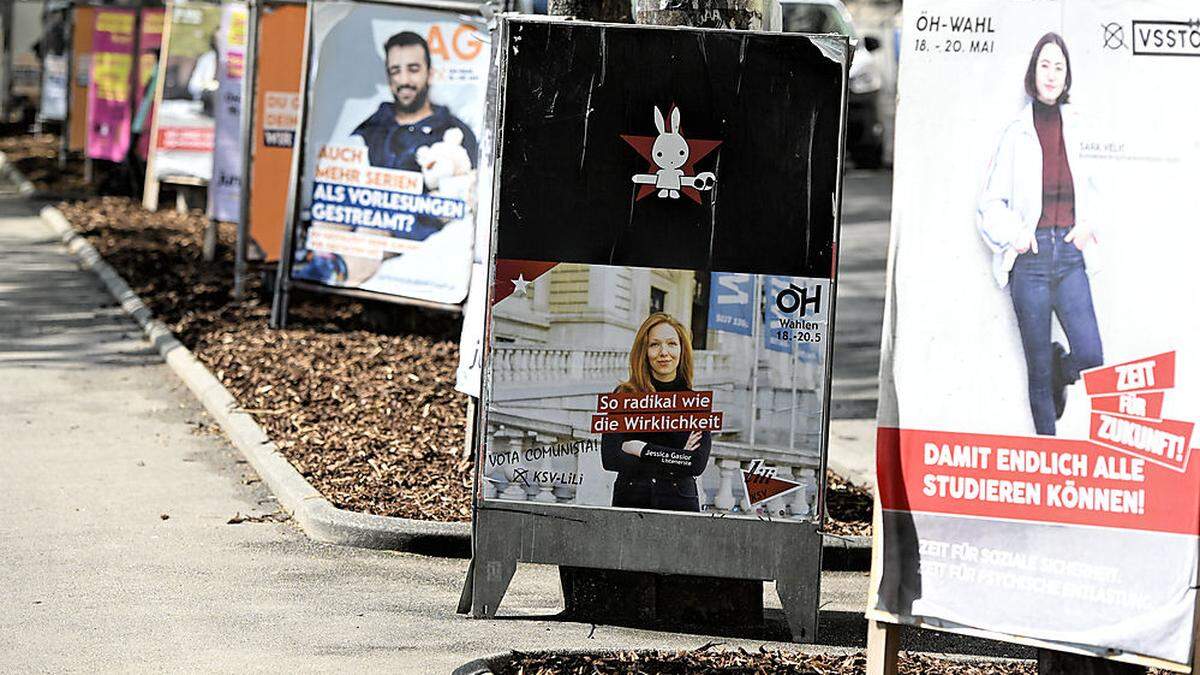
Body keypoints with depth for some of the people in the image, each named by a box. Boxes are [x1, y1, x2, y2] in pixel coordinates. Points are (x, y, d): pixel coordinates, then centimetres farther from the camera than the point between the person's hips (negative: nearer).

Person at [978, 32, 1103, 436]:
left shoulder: (1076, 129, 8)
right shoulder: (1017, 133, 2)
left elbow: (1095, 189, 22)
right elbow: (991, 203, 8)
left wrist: (1088, 225, 5)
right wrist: (1013, 235, -7)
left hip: (1070, 255, 2)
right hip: (1030, 258, -2)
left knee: (1091, 357, -11)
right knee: (1038, 371, 1)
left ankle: (1058, 373, 23)